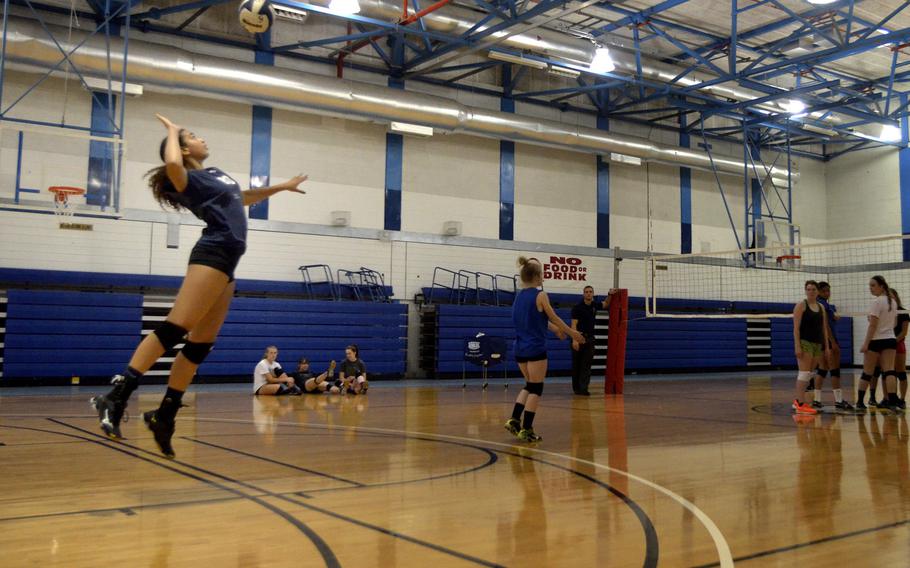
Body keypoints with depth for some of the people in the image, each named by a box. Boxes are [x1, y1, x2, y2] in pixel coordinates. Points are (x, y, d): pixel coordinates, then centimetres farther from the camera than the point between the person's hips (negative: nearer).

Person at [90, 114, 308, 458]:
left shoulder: (215, 174, 26)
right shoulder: (187, 179, -1)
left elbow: (243, 198, 43)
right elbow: (172, 163, -25)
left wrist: (282, 187, 50)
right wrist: (173, 132, -6)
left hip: (226, 263, 9)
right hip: (211, 255, -8)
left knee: (201, 344, 3)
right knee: (174, 329, -19)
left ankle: (164, 416, 5)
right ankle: (115, 398, -22)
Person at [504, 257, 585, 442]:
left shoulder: (519, 296, 11)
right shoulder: (540, 295, -11)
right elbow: (554, 318, -2)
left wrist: (555, 329, 34)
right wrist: (573, 333, 12)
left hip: (520, 349, 7)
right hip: (535, 349, -7)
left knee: (529, 385, 20)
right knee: (536, 389, 2)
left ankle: (514, 420, 9)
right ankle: (526, 430, 3)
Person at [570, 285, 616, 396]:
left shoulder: (594, 305, 7)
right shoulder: (578, 307, -9)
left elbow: (606, 304, 29)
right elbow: (574, 324, -15)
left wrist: (609, 295, 10)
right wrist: (574, 339, -24)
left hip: (590, 338, 5)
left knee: (587, 365, -1)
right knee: (577, 365, 3)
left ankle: (583, 388, -2)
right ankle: (576, 388, 14)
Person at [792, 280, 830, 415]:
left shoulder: (821, 308, 14)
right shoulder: (801, 306, -5)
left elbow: (824, 328, 16)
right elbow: (796, 328, -11)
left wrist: (827, 346, 10)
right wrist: (797, 346, -18)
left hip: (818, 344, 7)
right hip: (805, 342, -7)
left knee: (809, 374, 9)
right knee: (804, 373, -12)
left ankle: (797, 400, 18)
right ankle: (800, 404, -12)